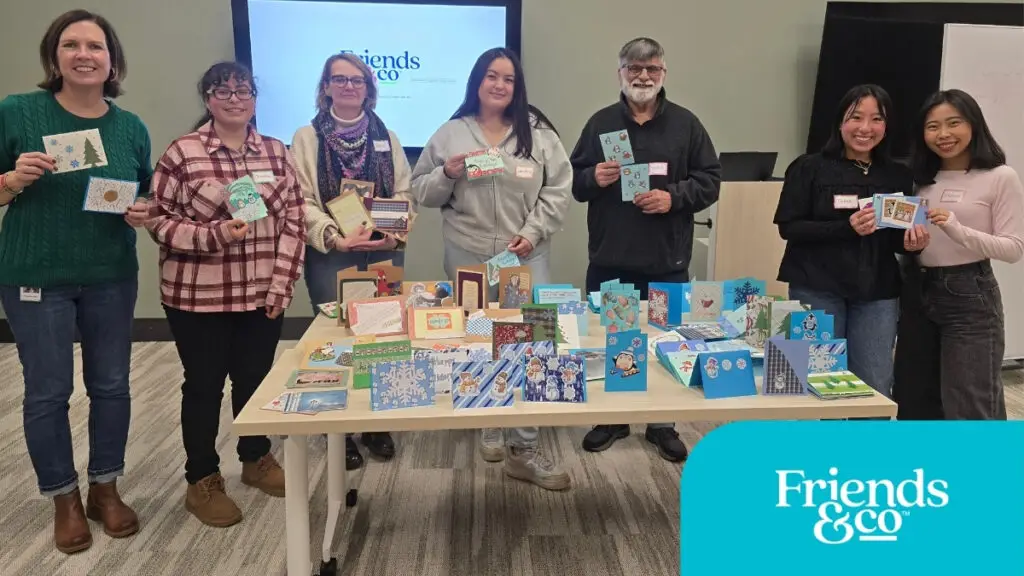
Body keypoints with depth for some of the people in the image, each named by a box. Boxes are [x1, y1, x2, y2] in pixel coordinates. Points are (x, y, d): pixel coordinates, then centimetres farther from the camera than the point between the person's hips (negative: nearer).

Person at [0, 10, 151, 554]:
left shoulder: (131, 126, 4)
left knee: (111, 384, 10)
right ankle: (64, 500, 25)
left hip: (112, 277, 3)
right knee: (48, 391, 6)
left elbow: (147, 198, 13)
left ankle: (105, 488, 29)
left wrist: (143, 213, -8)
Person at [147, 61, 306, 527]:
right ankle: (202, 481, 24)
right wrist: (213, 235, -22)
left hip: (262, 294, 4)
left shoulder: (276, 152, 5)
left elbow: (294, 219, 4)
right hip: (198, 296, -3)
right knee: (204, 385, 8)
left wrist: (282, 282, -3)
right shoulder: (182, 153, -7)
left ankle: (257, 459, 37)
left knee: (256, 378, 16)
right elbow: (158, 219, -7)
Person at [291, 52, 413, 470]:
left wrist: (395, 233, -11)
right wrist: (335, 238, -19)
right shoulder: (306, 138, 2)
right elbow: (302, 199, -6)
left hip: (385, 252, 3)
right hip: (330, 255, -3)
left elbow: (404, 193, 8)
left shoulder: (387, 138, 11)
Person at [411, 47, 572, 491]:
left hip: (526, 256, -1)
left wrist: (532, 233, -11)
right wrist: (447, 173, -12)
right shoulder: (450, 134, 4)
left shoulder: (538, 132, 2)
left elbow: (557, 190, 0)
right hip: (468, 258, 1)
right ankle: (489, 427, 32)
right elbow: (422, 192, 7)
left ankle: (524, 448, 4)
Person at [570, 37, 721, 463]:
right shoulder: (600, 123, 7)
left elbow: (709, 180, 3)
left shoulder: (686, 124, 5)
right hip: (609, 260, 1)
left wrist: (673, 197, -14)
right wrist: (594, 178, -14)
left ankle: (662, 423, 25)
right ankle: (612, 419, 27)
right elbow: (573, 181, 8)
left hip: (667, 262, -1)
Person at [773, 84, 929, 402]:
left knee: (875, 389, 3)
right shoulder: (810, 168, -3)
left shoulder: (899, 175, 9)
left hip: (877, 292, 4)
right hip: (817, 288, -3)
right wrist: (846, 228, -20)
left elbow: (900, 236, 16)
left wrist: (911, 241, -7)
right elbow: (789, 227, -9)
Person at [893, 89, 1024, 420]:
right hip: (918, 291, 6)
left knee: (971, 405, 1)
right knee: (913, 401, 13)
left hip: (969, 295, -6)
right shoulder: (922, 178, 11)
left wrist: (958, 231, -25)